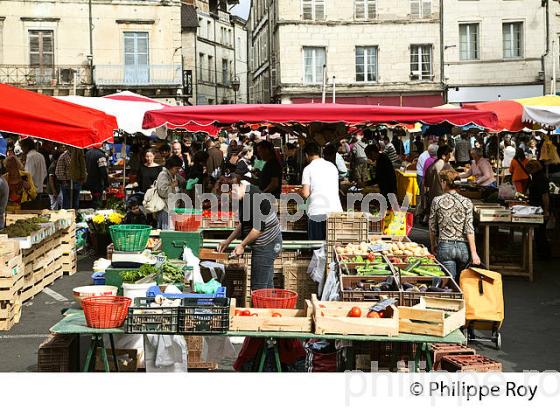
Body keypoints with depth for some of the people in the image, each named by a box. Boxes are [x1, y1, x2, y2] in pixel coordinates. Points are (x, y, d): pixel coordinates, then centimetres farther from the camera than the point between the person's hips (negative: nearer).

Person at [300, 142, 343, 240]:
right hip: (335, 210, 4)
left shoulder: (308, 169, -2)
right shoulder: (332, 166, 12)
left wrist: (300, 191, 14)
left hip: (317, 213, -4)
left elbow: (305, 194, -8)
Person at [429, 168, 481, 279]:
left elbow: (432, 228, 5)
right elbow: (469, 230, -6)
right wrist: (474, 253, -5)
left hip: (445, 246, -1)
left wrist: (433, 247, 18)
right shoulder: (466, 202, -2)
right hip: (463, 247, 1)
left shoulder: (437, 201, -2)